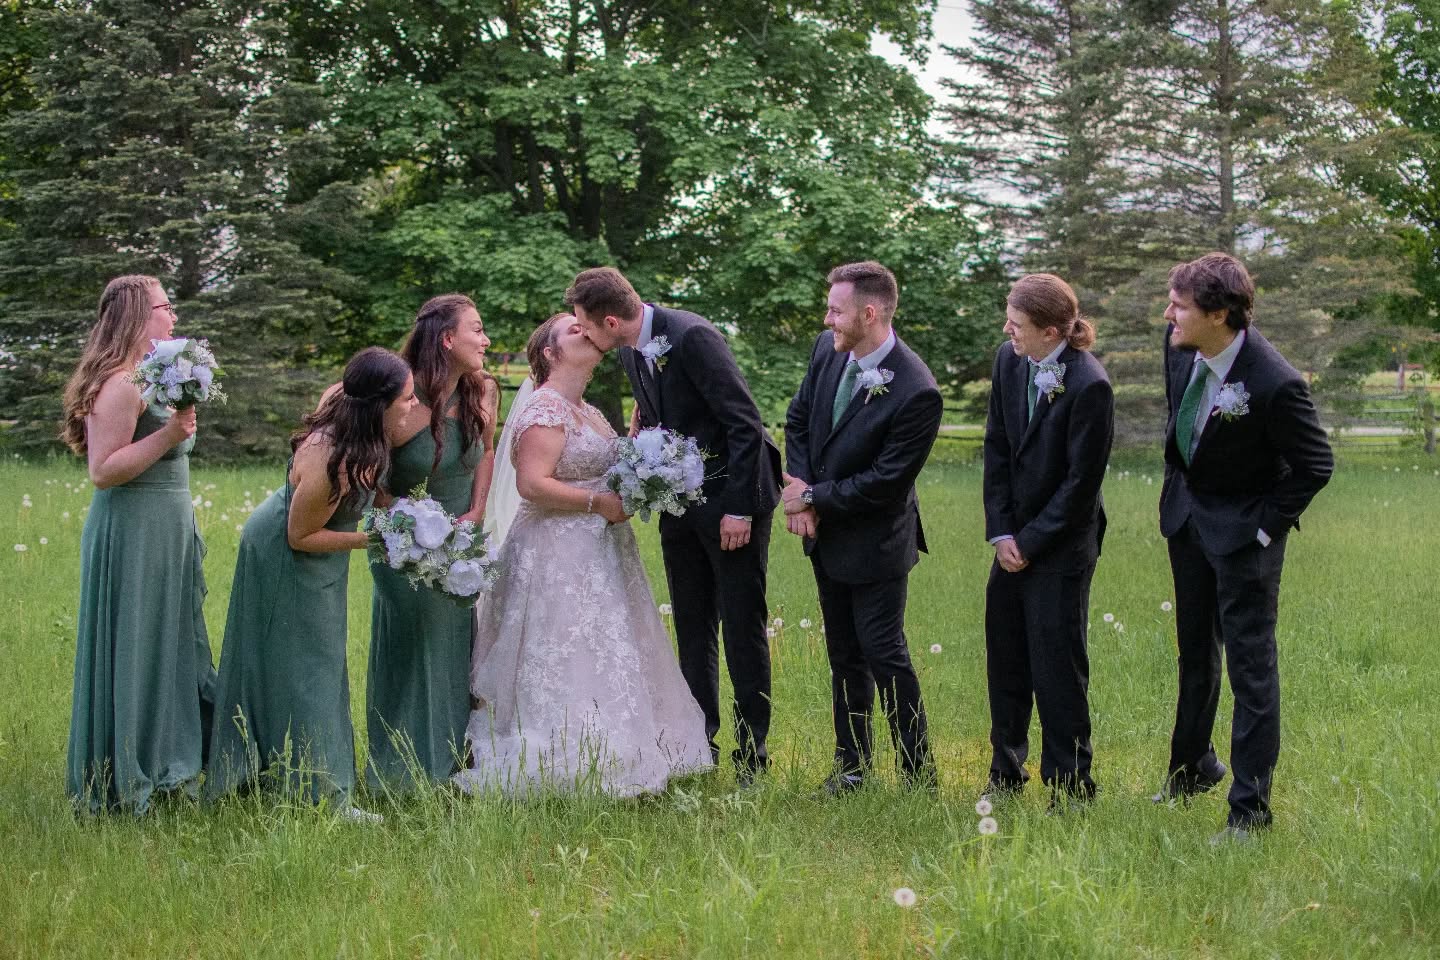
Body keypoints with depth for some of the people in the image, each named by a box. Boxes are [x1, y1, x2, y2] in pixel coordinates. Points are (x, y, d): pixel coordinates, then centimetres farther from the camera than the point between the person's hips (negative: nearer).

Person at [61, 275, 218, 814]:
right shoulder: (120, 385, -18)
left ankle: (164, 761, 24)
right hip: (132, 535, -10)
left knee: (168, 648, 15)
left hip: (164, 534, 10)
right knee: (133, 652, -2)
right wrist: (168, 435, -27)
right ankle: (124, 783, 7)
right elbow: (102, 471, -23)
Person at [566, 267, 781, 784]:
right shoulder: (630, 350, 4)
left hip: (731, 500, -8)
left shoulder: (692, 337, -22)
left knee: (743, 628, -2)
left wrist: (738, 508, -21)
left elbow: (745, 422, -21)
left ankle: (751, 755, 5)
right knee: (692, 629, 11)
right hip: (680, 503, 8)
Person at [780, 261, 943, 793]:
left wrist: (813, 497, -16)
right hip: (825, 531, 7)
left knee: (884, 653, -4)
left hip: (874, 541, -7)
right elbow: (798, 419, 8)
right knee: (844, 655, 17)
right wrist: (800, 494, -6)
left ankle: (920, 775, 7)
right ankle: (852, 763, 30)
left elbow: (884, 484, -24)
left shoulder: (916, 393, -28)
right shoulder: (828, 349, -6)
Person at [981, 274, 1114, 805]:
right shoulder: (1009, 361, -1)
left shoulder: (1089, 386, -21)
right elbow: (997, 448, 5)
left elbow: (1081, 481, -17)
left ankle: (1069, 784, 11)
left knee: (1057, 666, -1)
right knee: (1005, 657, 14)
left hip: (1061, 546, -7)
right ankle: (1005, 772, 29)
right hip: (1015, 541, 7)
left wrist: (1030, 542, -12)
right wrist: (1001, 531, -1)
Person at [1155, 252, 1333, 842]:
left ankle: (1249, 807, 6)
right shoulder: (1180, 348, -10)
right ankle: (1193, 766, 42)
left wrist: (1263, 529, -15)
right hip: (1187, 511, 7)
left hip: (1242, 528, -7)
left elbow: (1315, 466, -18)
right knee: (1195, 651, 22)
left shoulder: (1273, 384, -31)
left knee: (1251, 665, -2)